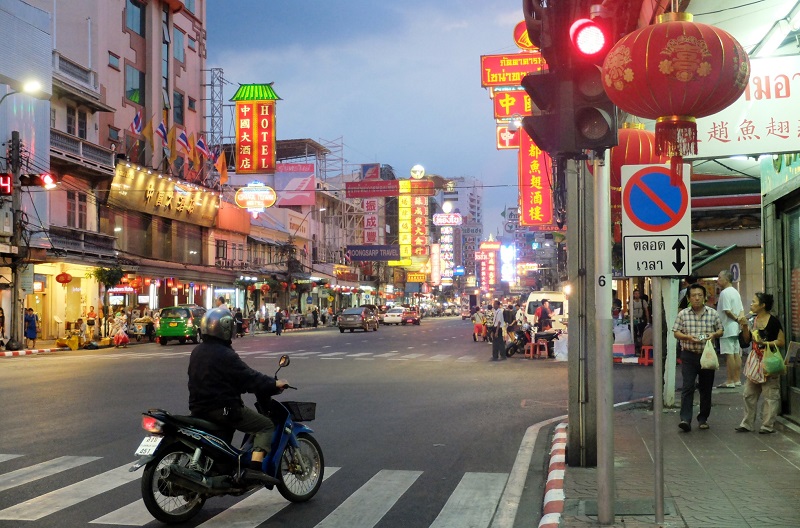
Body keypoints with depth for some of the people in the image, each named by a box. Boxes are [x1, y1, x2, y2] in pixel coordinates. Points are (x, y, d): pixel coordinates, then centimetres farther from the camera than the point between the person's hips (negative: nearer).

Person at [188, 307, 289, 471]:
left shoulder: (196, 352, 9)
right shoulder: (225, 355, -18)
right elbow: (248, 377, -18)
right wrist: (274, 384, -6)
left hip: (199, 408, 9)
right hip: (223, 409, -9)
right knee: (266, 426, -4)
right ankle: (255, 469, -20)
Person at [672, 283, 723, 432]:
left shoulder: (713, 313, 4)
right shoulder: (683, 314, 2)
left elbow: (720, 330, 12)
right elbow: (676, 332, 3)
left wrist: (714, 334, -10)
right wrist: (688, 337, -15)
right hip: (689, 355, -2)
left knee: (706, 389, 9)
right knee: (687, 387, -10)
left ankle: (703, 418, 22)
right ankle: (685, 419, -14)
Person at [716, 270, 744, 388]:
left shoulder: (724, 293, -14)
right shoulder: (735, 292, 17)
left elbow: (727, 311, -20)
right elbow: (741, 310, 15)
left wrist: (736, 319, -8)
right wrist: (739, 319, -2)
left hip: (727, 328, -10)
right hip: (736, 329, 10)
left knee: (729, 354, -9)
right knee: (736, 354, 11)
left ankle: (730, 381, -9)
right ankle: (737, 379, 14)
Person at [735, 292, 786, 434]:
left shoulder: (773, 321, -12)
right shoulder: (753, 320, 8)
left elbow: (781, 341, -12)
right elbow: (747, 340, 10)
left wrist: (764, 343, -22)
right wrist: (744, 326, -2)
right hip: (754, 359, 7)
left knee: (770, 395, 1)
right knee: (749, 394, 11)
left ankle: (768, 426, 8)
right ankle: (747, 424, 19)